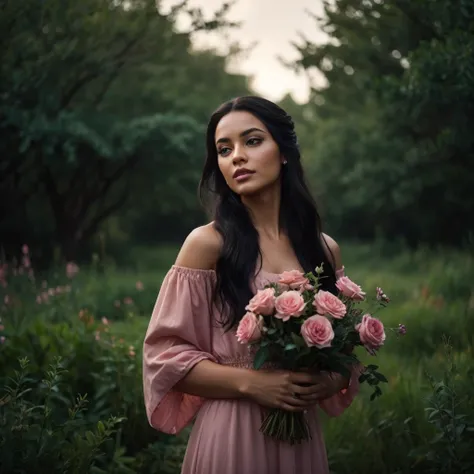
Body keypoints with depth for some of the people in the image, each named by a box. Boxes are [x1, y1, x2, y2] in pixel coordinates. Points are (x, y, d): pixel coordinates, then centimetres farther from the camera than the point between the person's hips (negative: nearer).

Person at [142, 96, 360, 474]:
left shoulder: (326, 250, 3)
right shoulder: (208, 244, -8)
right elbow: (166, 353, -9)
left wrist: (332, 381, -8)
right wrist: (253, 383, -19)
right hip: (230, 436, -4)